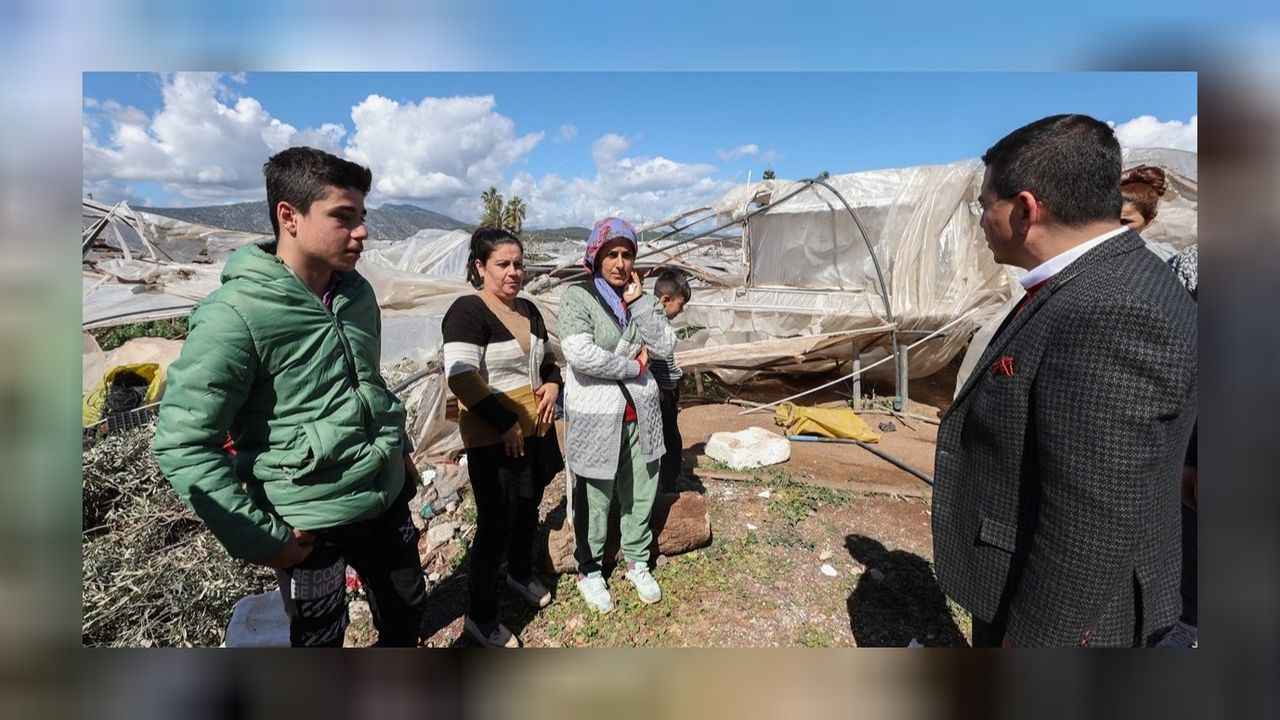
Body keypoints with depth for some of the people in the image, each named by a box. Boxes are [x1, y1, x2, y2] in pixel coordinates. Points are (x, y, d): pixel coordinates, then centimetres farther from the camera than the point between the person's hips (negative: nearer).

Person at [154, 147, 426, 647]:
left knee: (406, 614, 22)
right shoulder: (235, 314, -20)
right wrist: (260, 538, -17)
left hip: (388, 499, 6)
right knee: (321, 637, 15)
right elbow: (182, 445, -18)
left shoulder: (358, 292, 0)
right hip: (311, 524, -6)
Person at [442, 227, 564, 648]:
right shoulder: (468, 311, -15)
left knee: (528, 509, 21)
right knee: (497, 523, 1)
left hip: (535, 429, 8)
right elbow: (461, 378, -24)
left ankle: (521, 574, 46)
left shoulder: (528, 310, 9)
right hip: (493, 438, -7)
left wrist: (552, 383, 1)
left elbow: (546, 357, 22)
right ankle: (480, 616, 20)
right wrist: (506, 423, -20)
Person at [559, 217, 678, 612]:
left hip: (639, 412, 5)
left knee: (641, 492, 17)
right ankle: (589, 570, 32)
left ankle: (637, 562, 38)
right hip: (595, 416, -5)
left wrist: (638, 301, -11)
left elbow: (665, 347, -4)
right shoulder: (577, 297, -10)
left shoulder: (641, 297, 7)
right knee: (594, 498, 9)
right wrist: (632, 365, -14)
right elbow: (579, 354, -24)